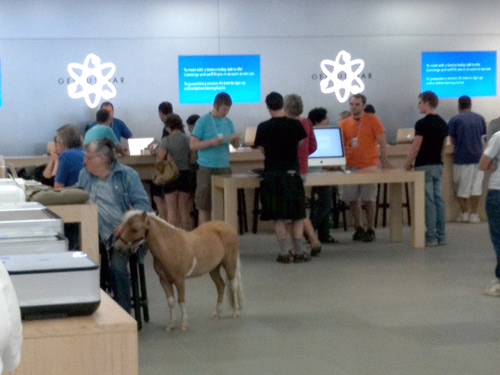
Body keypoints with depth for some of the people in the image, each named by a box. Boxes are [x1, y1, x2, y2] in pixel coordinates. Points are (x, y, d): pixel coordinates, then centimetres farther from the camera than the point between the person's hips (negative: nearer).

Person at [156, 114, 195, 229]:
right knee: (184, 208, 9)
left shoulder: (166, 140, -9)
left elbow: (160, 158, -15)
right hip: (186, 174, 3)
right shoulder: (188, 140, 0)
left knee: (171, 209, 4)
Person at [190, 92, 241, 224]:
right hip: (207, 169, -4)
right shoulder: (203, 121, -4)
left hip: (224, 168, 4)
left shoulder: (228, 122, 11)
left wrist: (237, 140, -8)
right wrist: (211, 142, -18)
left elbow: (236, 145, 14)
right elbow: (192, 144, -6)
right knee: (205, 206, -1)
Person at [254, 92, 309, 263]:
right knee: (298, 216, 8)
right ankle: (298, 252, 8)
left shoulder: (263, 127, -6)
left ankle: (284, 253, 5)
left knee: (279, 217, 4)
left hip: (272, 175, 0)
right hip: (292, 174, 0)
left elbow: (258, 147, 6)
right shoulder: (295, 124, -4)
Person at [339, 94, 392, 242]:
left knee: (368, 200, -2)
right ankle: (358, 229, 18)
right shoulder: (344, 123, 8)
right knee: (351, 199, 3)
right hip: (350, 166, 3)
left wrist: (384, 160, -8)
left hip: (369, 165, -3)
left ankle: (370, 230, 9)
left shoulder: (372, 120, -1)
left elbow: (382, 141, -2)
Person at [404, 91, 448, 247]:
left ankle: (431, 237, -4)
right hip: (438, 165, 8)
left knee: (428, 202, -5)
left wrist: (407, 164, -4)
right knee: (438, 200, 8)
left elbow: (415, 147, -14)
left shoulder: (422, 123, -14)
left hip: (424, 166, -8)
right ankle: (441, 235, 10)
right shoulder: (443, 124, 11)